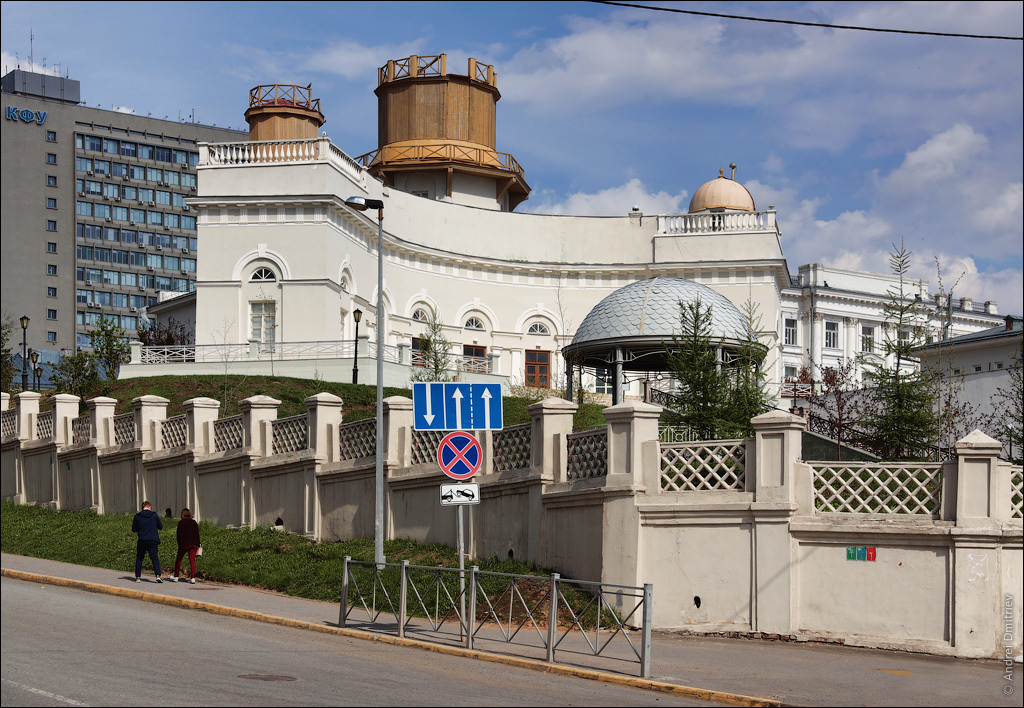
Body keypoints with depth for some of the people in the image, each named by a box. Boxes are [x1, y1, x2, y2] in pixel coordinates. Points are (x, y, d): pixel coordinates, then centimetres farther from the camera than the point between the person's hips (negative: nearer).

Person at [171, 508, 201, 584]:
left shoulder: (181, 523, -3)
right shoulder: (194, 522, 9)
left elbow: (179, 535, -4)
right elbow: (197, 534, 10)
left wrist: (179, 544, 1)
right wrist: (197, 545, 14)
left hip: (184, 544, -3)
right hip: (193, 544, 3)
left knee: (178, 559, 14)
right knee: (192, 560, 0)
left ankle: (176, 576, 22)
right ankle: (193, 578, -10)